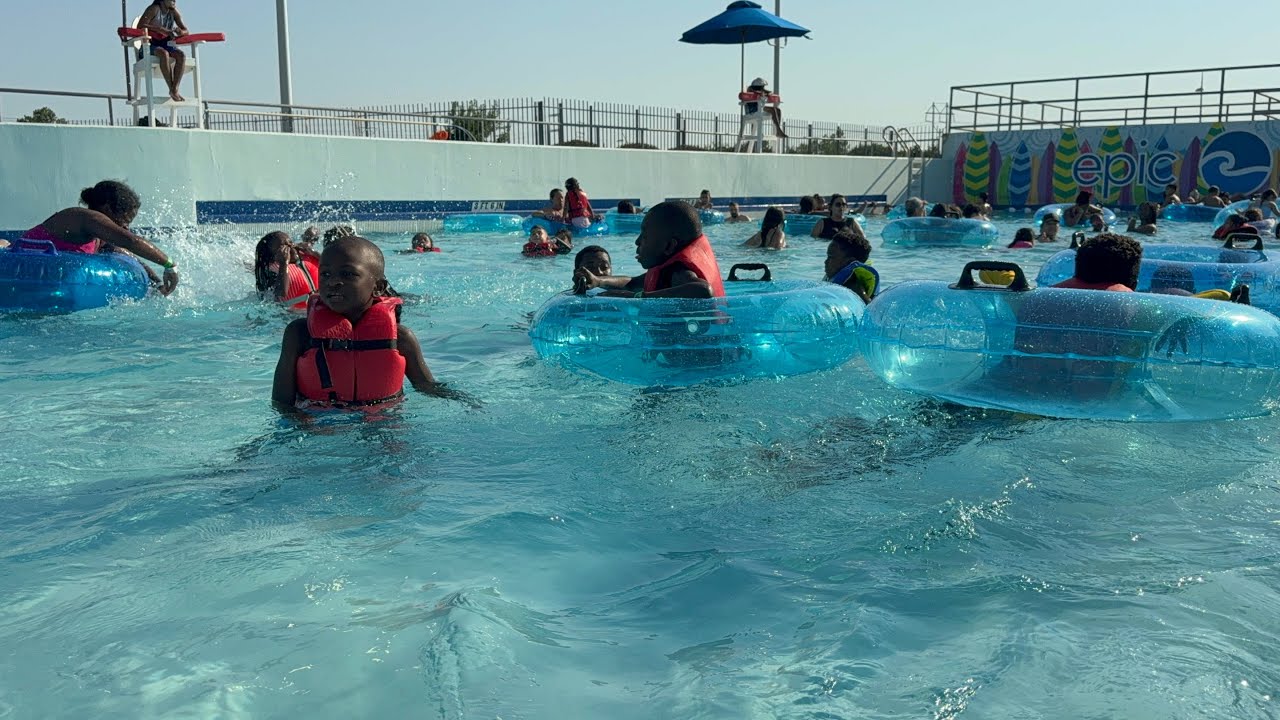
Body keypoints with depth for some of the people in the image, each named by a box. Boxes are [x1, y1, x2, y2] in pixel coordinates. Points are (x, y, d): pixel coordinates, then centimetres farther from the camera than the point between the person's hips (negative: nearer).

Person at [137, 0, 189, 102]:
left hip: (167, 45, 5)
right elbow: (140, 27, -15)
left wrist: (180, 32, -19)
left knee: (181, 55, -28)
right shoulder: (154, 9, -7)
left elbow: (186, 31, 7)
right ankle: (171, 89, -32)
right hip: (151, 45, -5)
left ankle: (175, 89, -30)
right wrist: (162, 30, -23)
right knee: (164, 53, -38)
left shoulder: (174, 12, 8)